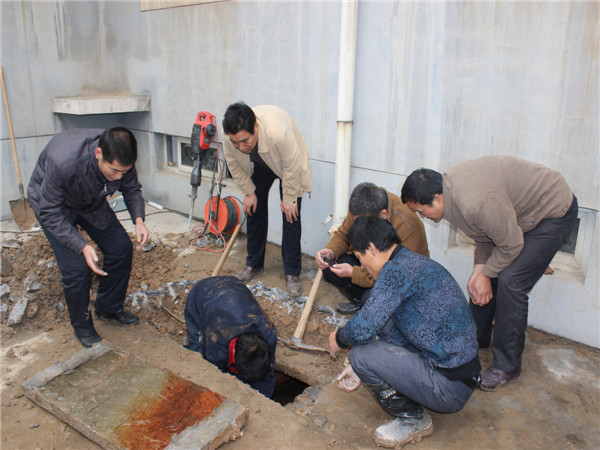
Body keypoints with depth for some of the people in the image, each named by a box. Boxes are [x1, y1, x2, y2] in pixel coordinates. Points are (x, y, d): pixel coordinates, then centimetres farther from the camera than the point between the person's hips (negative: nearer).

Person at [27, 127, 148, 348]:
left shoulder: (120, 158, -28)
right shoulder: (62, 162, -42)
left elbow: (132, 189, -8)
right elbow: (50, 213, -30)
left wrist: (138, 218, -27)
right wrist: (82, 246, -39)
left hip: (92, 202, 5)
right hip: (51, 203, -5)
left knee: (121, 248, -1)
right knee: (77, 267, -14)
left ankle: (109, 308, 22)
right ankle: (82, 328, 11)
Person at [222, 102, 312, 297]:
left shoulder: (279, 131, -45)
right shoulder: (230, 136, -31)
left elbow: (292, 167, -30)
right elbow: (235, 166, -10)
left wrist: (289, 199, -20)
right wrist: (249, 192, -5)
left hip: (287, 164, -4)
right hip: (259, 165, 4)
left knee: (291, 215, -10)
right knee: (254, 208, 5)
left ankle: (292, 273, 0)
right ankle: (253, 263, 23)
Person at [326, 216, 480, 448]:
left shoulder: (397, 270, -21)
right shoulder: (416, 262, 11)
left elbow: (362, 329, -24)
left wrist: (339, 339, -1)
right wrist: (363, 370, 18)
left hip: (450, 387, -10)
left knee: (361, 354, -15)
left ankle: (413, 419, 6)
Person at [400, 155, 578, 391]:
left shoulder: (476, 203, -38)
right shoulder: (448, 185, -9)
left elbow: (511, 245, -24)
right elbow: (484, 235, 2)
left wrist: (485, 274, -11)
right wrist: (478, 270, -6)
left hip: (554, 212, -9)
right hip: (519, 208, 9)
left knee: (510, 282, -16)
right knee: (484, 277, 8)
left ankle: (506, 366, 0)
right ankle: (477, 338, 29)